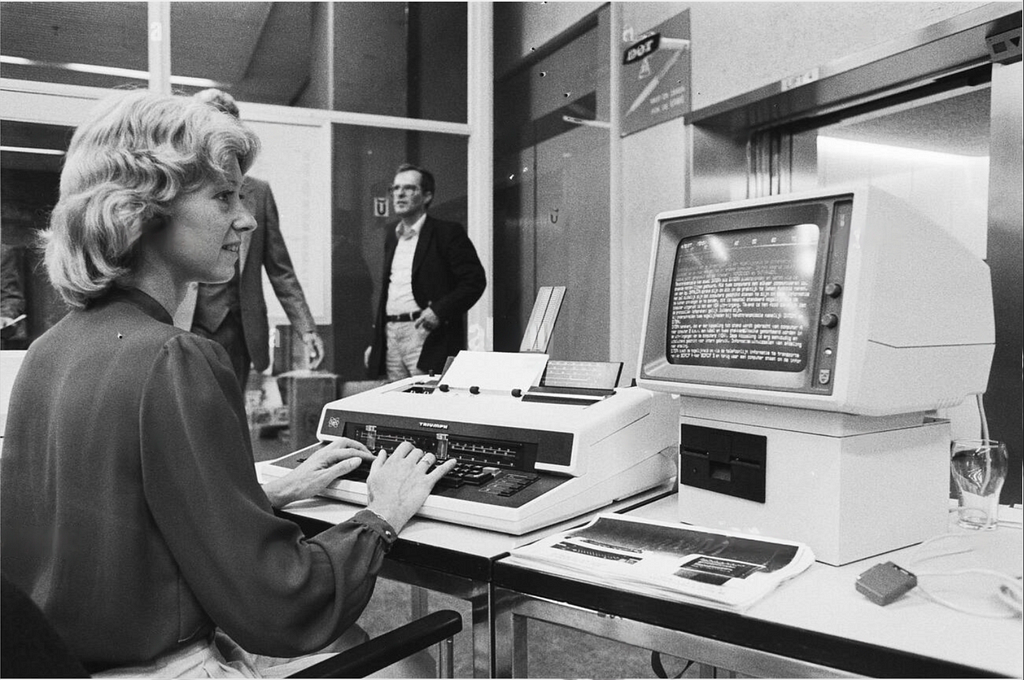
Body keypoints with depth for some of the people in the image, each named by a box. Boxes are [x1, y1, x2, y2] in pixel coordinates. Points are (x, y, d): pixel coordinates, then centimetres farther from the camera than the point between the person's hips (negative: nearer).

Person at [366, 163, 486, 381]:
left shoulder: (447, 232, -2)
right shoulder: (392, 237, 19)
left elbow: (475, 280, -8)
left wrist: (439, 311, -18)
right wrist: (375, 343, 17)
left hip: (426, 335, -6)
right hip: (390, 336, 6)